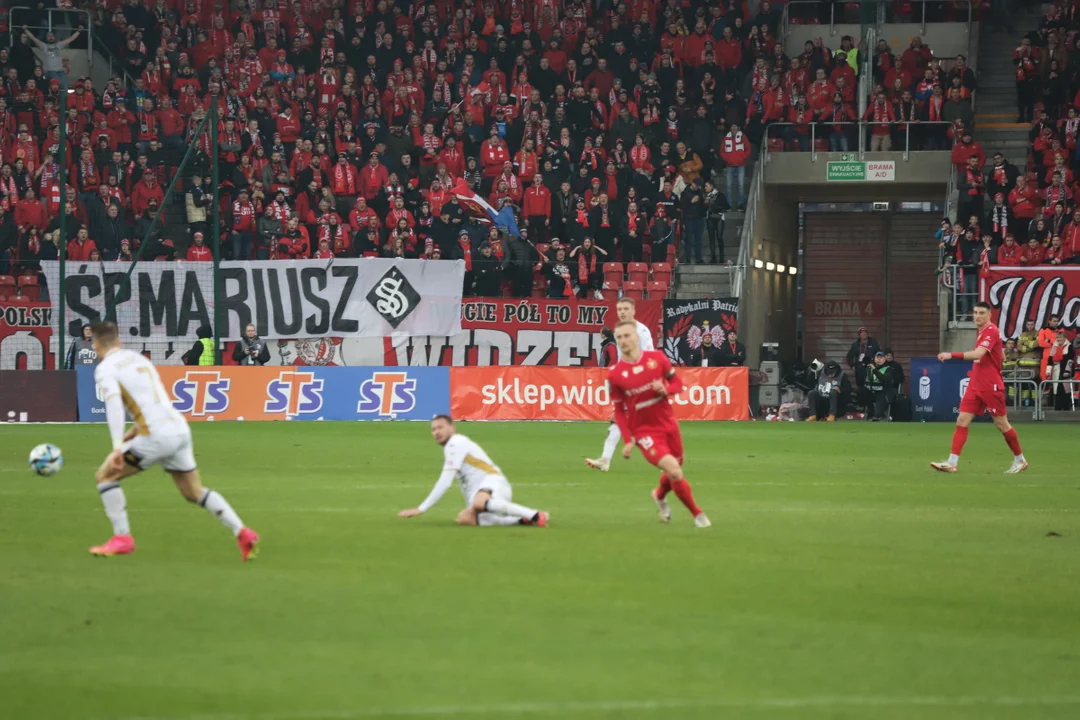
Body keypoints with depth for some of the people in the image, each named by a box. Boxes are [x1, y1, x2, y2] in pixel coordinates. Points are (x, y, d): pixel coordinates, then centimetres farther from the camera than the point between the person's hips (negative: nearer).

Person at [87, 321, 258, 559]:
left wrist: (118, 446, -26)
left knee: (105, 476, 7)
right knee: (194, 492, 18)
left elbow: (114, 403, -20)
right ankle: (243, 533, 6)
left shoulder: (106, 369, -3)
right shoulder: (138, 358, 21)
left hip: (157, 437, -7)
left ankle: (122, 538, 2)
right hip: (180, 429, 7)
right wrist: (135, 429, 35)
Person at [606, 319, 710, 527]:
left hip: (669, 425, 3)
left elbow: (677, 383, 4)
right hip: (645, 431, -3)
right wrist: (627, 440, -9)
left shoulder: (657, 358, -7)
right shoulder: (615, 374, -10)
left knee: (675, 470, 16)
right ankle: (697, 514, -1)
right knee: (673, 471, -19)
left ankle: (660, 495, 51)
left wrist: (666, 390, -19)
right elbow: (619, 411, -3)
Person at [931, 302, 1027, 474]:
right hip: (976, 385, 8)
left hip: (991, 387, -8)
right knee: (962, 420, -3)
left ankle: (1020, 460, 19)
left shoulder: (991, 331, -16)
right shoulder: (982, 331, 12)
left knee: (1001, 423, 2)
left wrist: (951, 355, -35)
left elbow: (978, 354, -30)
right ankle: (952, 463, -7)